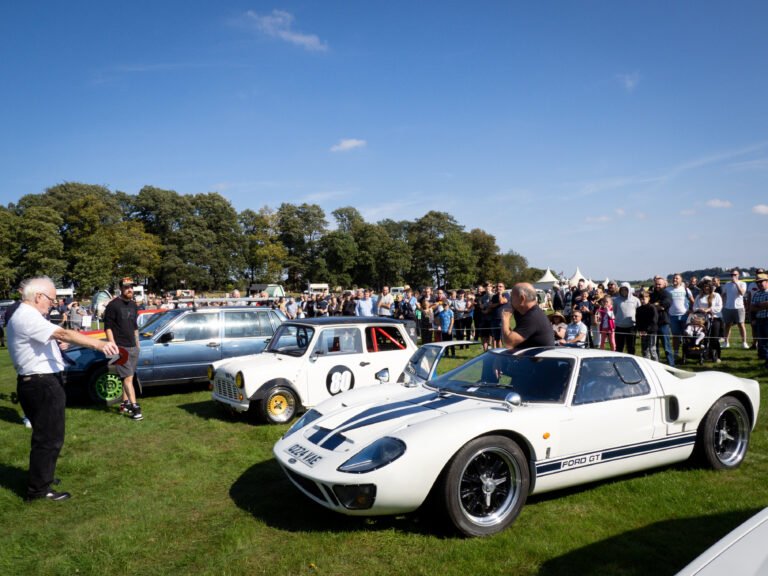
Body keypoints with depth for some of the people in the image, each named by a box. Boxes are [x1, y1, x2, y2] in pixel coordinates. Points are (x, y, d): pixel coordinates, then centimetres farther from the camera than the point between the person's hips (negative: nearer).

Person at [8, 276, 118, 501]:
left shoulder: (22, 315, 14)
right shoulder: (27, 317, -20)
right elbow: (64, 334, -34)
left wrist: (56, 342, 13)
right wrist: (99, 344, -42)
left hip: (38, 383, 11)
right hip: (42, 384, -11)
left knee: (44, 435, 23)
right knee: (49, 438, -1)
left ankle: (41, 477, 37)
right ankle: (39, 489, 9)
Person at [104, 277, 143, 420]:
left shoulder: (133, 305, 13)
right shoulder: (113, 305, -8)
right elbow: (108, 327, -11)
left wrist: (137, 344, 20)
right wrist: (113, 345, -18)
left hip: (133, 347, 7)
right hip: (120, 347, -7)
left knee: (127, 377, 11)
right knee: (128, 377, -12)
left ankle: (125, 403, 20)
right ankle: (134, 407, -15)